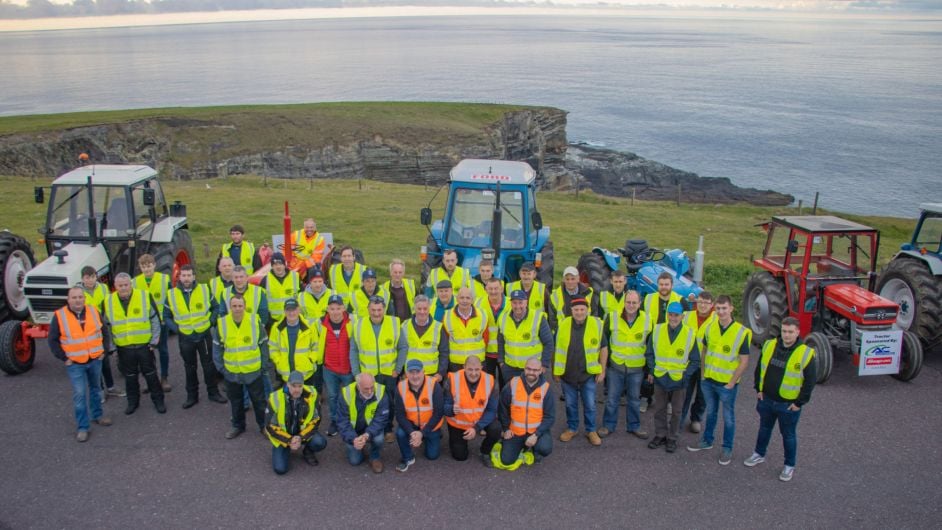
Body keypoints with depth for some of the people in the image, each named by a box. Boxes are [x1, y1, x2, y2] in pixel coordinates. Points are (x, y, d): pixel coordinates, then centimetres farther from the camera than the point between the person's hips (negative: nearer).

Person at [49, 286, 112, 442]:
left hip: (95, 360, 3)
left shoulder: (93, 311, -3)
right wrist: (64, 358, -9)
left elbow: (104, 331, 10)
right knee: (79, 394, -4)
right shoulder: (60, 316, -12)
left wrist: (103, 350, 4)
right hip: (75, 364, -3)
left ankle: (97, 415, 35)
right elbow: (53, 340, -6)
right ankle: (82, 427, 4)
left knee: (96, 388, 18)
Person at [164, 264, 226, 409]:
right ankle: (192, 396, 25)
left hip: (204, 335, -1)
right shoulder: (172, 294, -3)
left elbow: (215, 308, 5)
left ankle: (213, 392, 23)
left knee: (209, 365, 9)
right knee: (190, 368, 13)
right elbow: (166, 317, 8)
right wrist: (176, 328, -5)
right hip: (185, 338, 1)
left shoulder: (205, 290, -6)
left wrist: (210, 322, -6)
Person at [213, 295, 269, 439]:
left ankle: (264, 425, 29)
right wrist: (220, 366, -2)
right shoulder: (221, 323, -9)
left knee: (259, 400, 11)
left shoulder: (255, 321, -12)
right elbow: (217, 347, 1)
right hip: (231, 372, 2)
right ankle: (238, 426, 37)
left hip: (253, 371, -1)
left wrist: (264, 364, -3)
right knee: (235, 401, 18)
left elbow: (263, 344, -2)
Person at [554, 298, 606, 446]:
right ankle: (571, 428, 34)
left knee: (590, 405, 11)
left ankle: (591, 431, 29)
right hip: (567, 373, 1)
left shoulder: (597, 324, -11)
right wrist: (556, 371, 6)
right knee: (570, 404, 16)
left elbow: (603, 348, 0)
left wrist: (602, 371, -1)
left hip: (588, 374, -1)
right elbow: (557, 348, 4)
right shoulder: (563, 324, -8)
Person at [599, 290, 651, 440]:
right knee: (612, 398, 7)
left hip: (637, 367, 1)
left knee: (634, 399, 13)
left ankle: (634, 426, 28)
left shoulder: (647, 320, -5)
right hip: (615, 366, -1)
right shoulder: (612, 318, -8)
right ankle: (608, 425, 22)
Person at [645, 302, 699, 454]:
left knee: (676, 411, 11)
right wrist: (652, 371, -1)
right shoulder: (657, 330, -5)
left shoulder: (690, 334, -9)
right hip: (660, 378, 2)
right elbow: (650, 353, 6)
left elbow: (695, 360, -1)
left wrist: (686, 375, -8)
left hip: (679, 380, -1)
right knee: (660, 409, 13)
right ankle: (660, 435, 28)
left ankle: (672, 438, 25)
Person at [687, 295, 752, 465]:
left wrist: (731, 383, -14)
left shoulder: (741, 332, -17)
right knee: (710, 413, 21)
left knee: (728, 417, 10)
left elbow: (744, 362, -14)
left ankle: (727, 449, 24)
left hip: (727, 384, -4)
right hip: (708, 381, 4)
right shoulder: (710, 327, -2)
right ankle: (707, 441, 37)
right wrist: (704, 373, 7)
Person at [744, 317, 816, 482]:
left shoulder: (806, 354, -17)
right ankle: (759, 454, 42)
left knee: (788, 435, 12)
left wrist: (799, 403, -10)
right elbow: (759, 368, 9)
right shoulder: (769, 345, -4)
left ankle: (789, 466, 29)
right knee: (764, 428, 22)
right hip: (766, 400, 4)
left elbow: (810, 381, -12)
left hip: (788, 405, -4)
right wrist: (759, 389, 6)